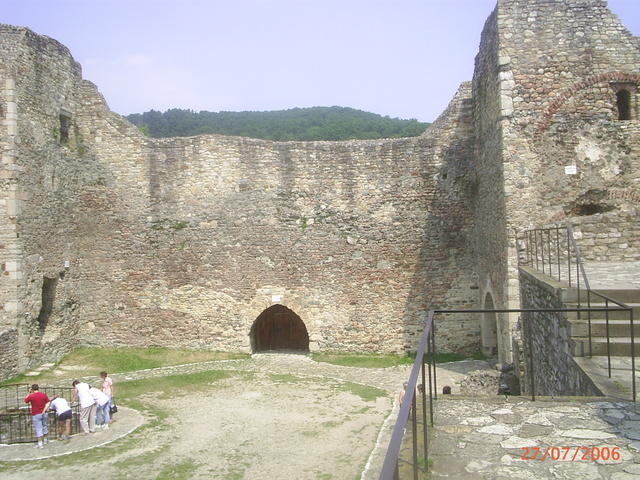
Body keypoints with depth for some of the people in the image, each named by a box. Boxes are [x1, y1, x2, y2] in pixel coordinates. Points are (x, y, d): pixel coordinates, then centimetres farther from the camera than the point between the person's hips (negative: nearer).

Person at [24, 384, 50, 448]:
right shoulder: (44, 395, -1)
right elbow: (48, 403, -6)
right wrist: (44, 410, -6)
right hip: (44, 414, 4)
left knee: (38, 429, 0)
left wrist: (29, 393, 10)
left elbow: (25, 400, 8)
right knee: (45, 426, 20)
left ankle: (40, 444, 1)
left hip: (36, 415, -4)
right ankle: (45, 439, 37)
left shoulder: (31, 396, -10)